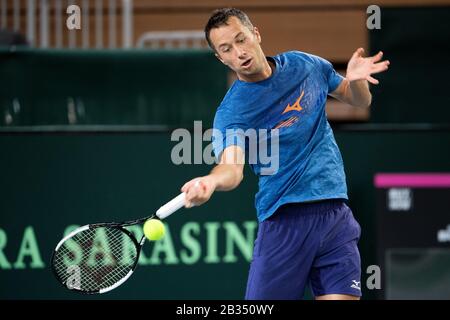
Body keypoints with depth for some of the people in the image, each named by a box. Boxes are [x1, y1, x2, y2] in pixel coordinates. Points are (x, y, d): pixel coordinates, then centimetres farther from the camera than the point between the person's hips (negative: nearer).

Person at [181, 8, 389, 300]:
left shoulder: (305, 65, 7)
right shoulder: (231, 112, -8)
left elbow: (360, 101, 21)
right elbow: (232, 167, -25)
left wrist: (356, 80, -4)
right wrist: (211, 181, -50)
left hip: (335, 214, 3)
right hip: (284, 220, -3)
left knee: (341, 297, -9)